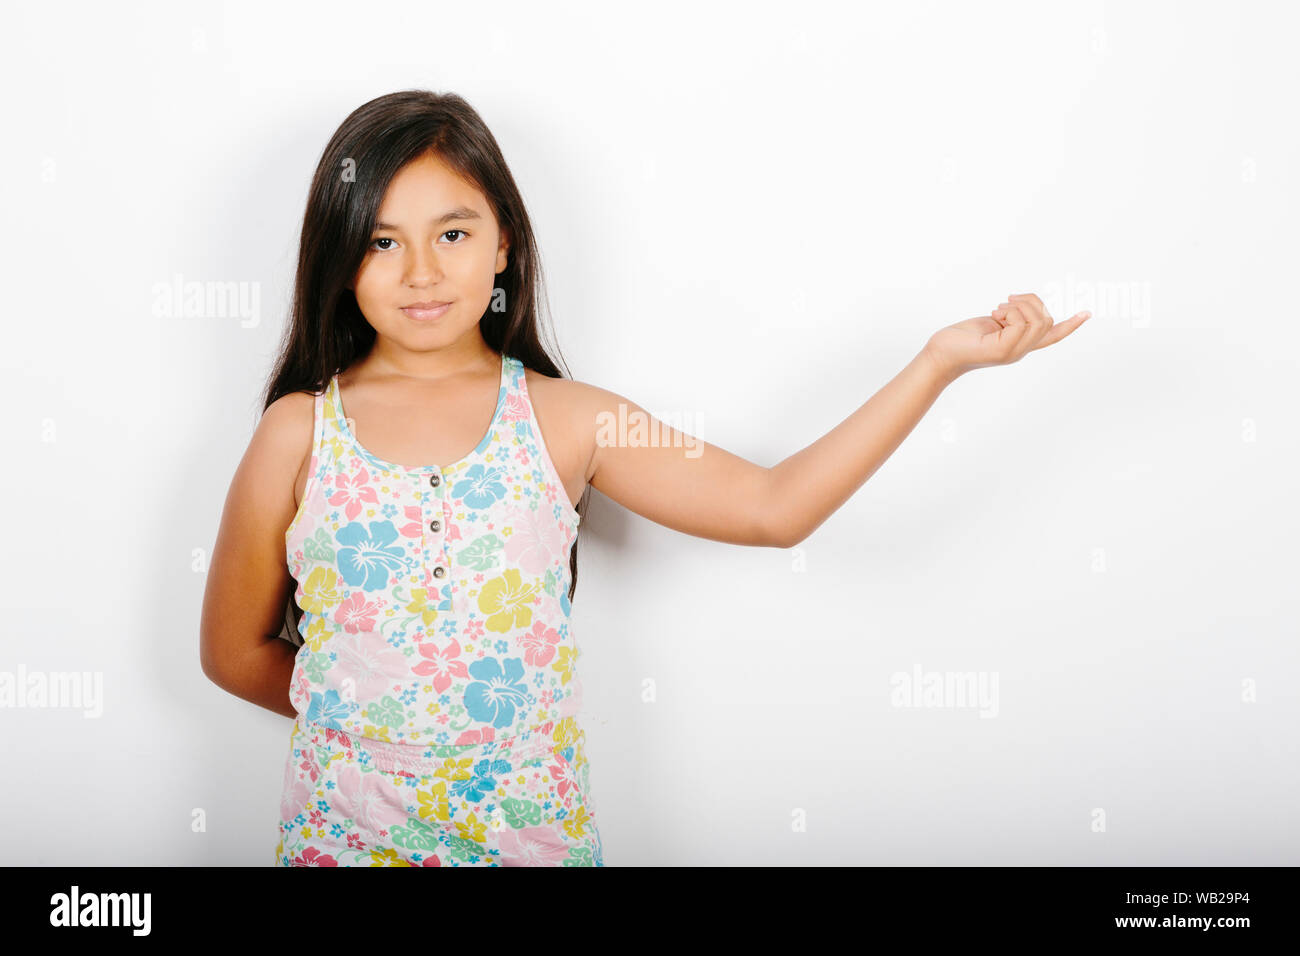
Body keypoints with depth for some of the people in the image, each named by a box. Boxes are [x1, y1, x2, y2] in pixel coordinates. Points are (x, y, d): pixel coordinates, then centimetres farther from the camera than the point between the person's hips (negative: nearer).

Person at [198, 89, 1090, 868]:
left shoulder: (565, 419, -3)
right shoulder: (299, 432, -4)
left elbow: (771, 505, -7)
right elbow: (234, 651, 5)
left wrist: (942, 360, -9)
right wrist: (368, 716, 2)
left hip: (537, 835, 0)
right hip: (343, 838, 0)